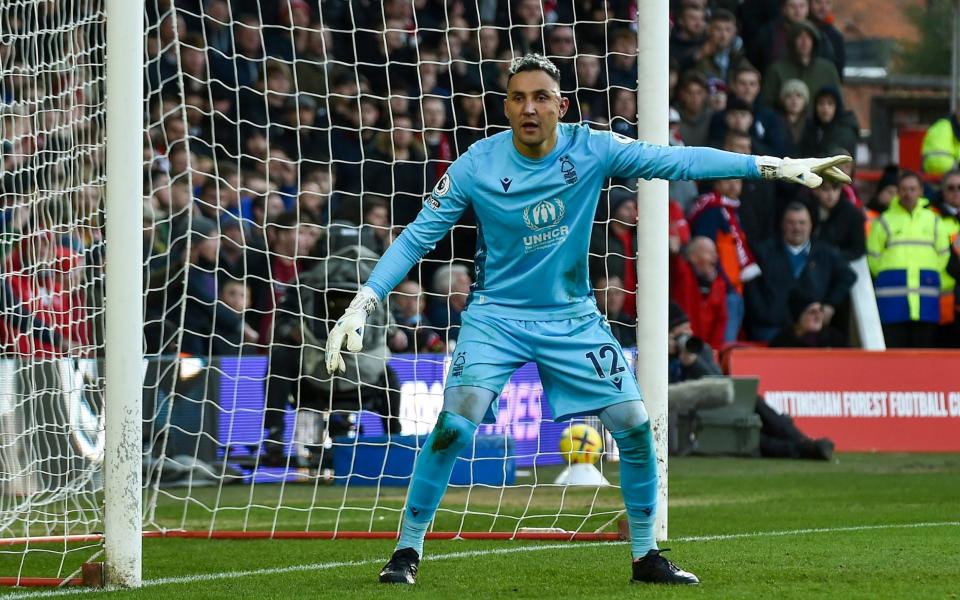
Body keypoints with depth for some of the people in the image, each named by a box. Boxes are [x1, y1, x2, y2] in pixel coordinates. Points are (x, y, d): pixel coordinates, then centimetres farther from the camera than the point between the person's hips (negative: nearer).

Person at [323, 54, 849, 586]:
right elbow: (416, 237, -9)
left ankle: (645, 556, 14)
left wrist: (774, 167, -17)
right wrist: (362, 305, -17)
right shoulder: (476, 166, -14)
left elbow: (676, 161, -13)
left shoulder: (591, 150, -11)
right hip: (497, 315, -2)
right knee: (454, 423, -21)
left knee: (635, 426, -4)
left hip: (572, 317, 2)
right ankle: (407, 551, -8)